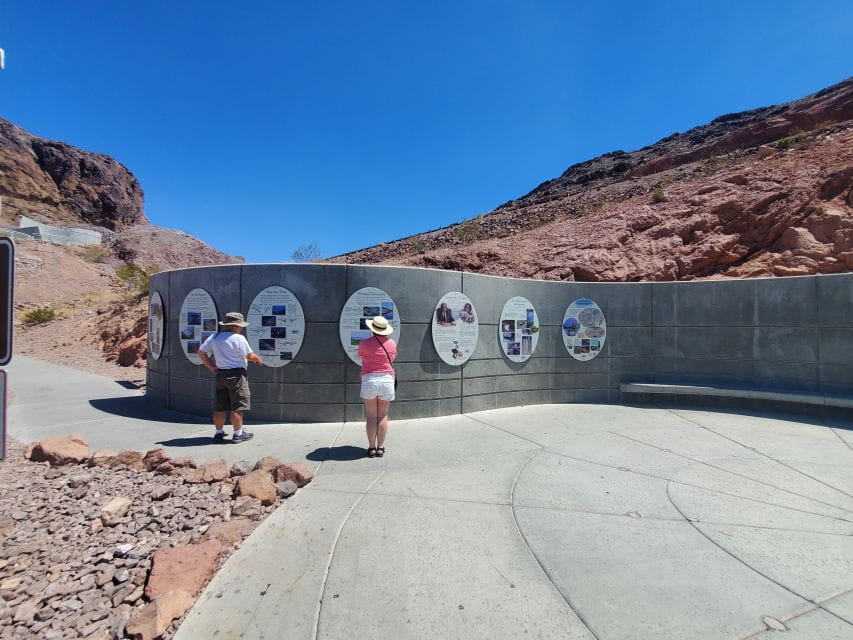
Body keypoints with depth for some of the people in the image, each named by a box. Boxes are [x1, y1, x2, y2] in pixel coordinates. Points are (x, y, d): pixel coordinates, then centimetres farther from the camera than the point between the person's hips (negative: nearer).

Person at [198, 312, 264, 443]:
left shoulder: (214, 337, 8)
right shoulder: (239, 338, -13)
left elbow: (201, 352, 10)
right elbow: (250, 356, -12)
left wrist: (210, 367, 10)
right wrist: (258, 359, 8)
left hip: (220, 374, 7)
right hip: (236, 374, -7)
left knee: (220, 406, 13)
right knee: (237, 407, 0)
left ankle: (219, 433, 21)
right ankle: (238, 434, 5)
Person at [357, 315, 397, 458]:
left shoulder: (364, 343, -5)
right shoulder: (392, 343, 1)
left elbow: (360, 355, 15)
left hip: (369, 380, -1)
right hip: (387, 380, 2)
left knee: (371, 416, 7)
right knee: (383, 416, 9)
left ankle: (372, 447, 10)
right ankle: (380, 447, 12)